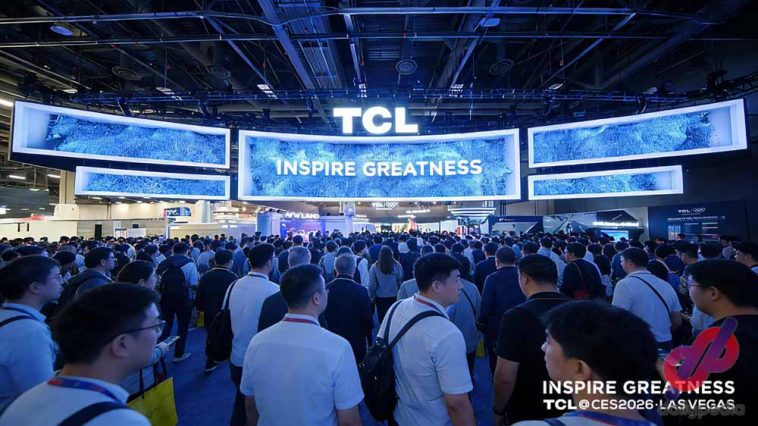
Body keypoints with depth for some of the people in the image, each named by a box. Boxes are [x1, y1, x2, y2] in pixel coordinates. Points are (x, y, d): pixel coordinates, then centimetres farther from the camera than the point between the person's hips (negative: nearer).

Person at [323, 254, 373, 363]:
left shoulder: (326, 289, -13)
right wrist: (370, 343, 5)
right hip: (356, 342, -2)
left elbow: (322, 318, -1)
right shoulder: (361, 291, -19)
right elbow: (367, 321, -10)